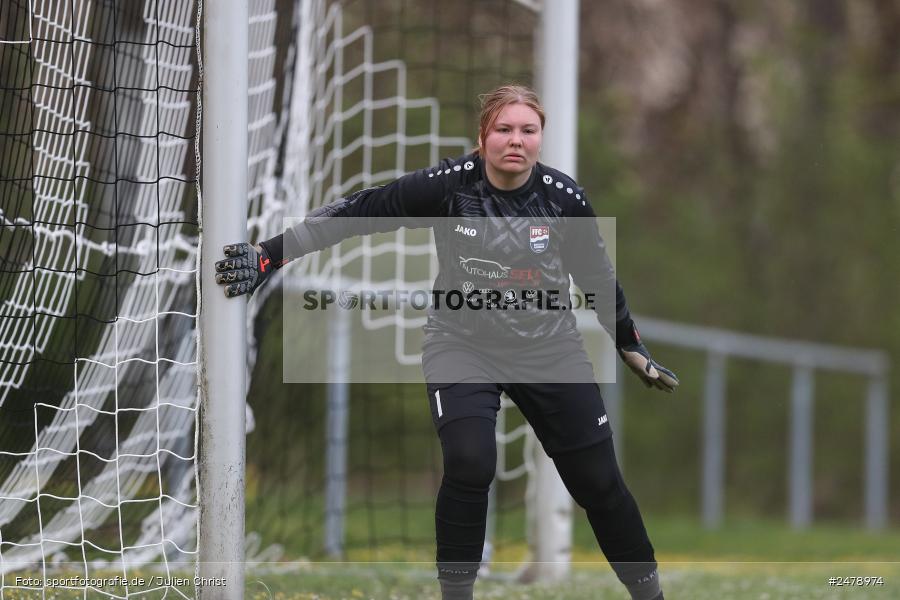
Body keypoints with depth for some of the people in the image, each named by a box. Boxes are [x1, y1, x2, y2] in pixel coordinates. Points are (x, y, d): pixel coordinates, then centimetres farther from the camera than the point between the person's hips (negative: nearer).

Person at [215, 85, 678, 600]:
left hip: (549, 349, 2)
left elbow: (597, 276, 5)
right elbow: (357, 213, -15)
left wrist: (633, 349, 14)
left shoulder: (563, 197, -11)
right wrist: (271, 255, -18)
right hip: (463, 344, -2)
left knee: (597, 479, 4)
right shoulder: (449, 186, -17)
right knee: (469, 464, -24)